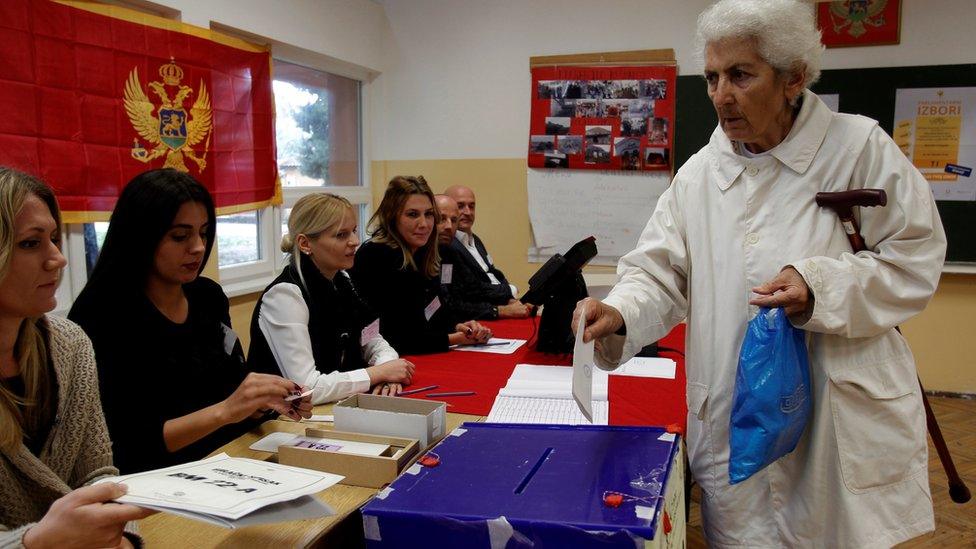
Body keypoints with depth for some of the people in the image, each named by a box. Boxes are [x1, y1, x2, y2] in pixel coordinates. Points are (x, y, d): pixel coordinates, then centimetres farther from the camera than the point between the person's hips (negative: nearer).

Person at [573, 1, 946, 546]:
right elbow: (661, 273, 1)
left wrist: (822, 287, -18)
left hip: (842, 418, -2)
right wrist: (618, 314, -19)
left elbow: (916, 257, -3)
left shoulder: (859, 148, -5)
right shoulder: (699, 174, 4)